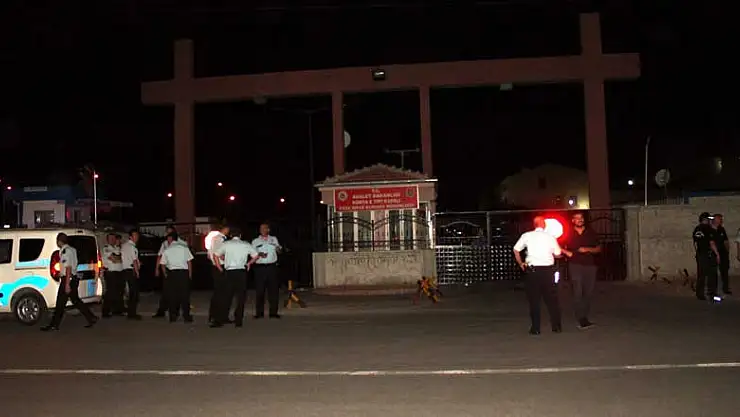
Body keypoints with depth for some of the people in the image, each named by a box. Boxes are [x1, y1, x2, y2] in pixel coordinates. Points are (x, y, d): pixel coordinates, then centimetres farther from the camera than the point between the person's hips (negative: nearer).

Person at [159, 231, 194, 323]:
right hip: (184, 272, -1)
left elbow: (163, 264, 7)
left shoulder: (166, 251, 2)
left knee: (172, 295, 9)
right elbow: (189, 262, 1)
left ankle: (173, 316, 13)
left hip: (172, 273, 1)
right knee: (184, 294, 4)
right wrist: (190, 274, 10)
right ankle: (186, 316, 4)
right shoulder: (184, 248, 0)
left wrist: (165, 274, 22)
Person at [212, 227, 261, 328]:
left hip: (230, 272, -1)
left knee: (225, 296, 4)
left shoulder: (226, 244, 4)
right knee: (241, 297, 8)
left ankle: (219, 320, 4)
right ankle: (238, 321, 9)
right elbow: (257, 255, 9)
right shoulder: (246, 245, 7)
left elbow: (216, 254, 10)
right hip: (242, 272, 1)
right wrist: (249, 263, 21)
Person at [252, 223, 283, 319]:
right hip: (259, 267, -1)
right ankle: (259, 312, 7)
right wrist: (259, 254, -13)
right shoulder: (255, 241, 12)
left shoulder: (273, 239, 15)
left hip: (272, 267, 1)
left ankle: (273, 312, 5)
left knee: (273, 289, -1)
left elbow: (279, 251, 9)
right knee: (259, 290, -1)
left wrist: (278, 249, -15)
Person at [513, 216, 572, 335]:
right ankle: (557, 326, 18)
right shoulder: (550, 237, 2)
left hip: (532, 270, -1)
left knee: (534, 300, 6)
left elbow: (516, 250, 2)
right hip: (548, 269, 1)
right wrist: (565, 252, 32)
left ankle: (535, 328, 7)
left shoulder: (527, 236, 0)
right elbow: (557, 254, 9)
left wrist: (520, 263, 16)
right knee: (551, 299, 13)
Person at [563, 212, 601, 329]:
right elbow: (564, 249, 16)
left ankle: (583, 317, 14)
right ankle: (582, 319, -11)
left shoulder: (591, 233, 9)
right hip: (575, 265, -2)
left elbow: (598, 249, 9)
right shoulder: (569, 234, 5)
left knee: (588, 293, 4)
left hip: (590, 265, 2)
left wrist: (588, 249, -7)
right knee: (578, 292, -12)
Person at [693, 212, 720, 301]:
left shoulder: (696, 229, 9)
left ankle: (700, 294, 11)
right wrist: (717, 254, -11)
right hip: (709, 254, -6)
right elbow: (711, 243, -15)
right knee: (712, 274, 1)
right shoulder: (708, 228, -12)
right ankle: (712, 294, 2)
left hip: (700, 254, 6)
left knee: (701, 274, 9)